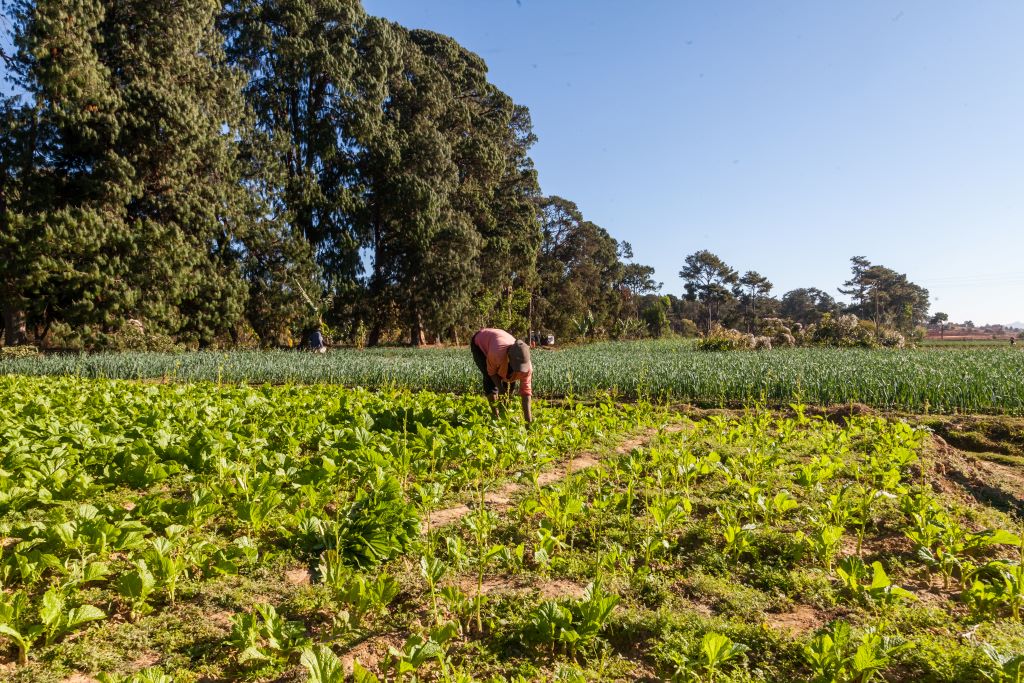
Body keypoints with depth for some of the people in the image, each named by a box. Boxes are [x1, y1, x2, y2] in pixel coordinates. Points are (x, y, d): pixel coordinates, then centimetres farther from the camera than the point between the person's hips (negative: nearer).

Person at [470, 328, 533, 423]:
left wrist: (528, 420, -33)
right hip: (480, 344, -4)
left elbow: (526, 391, -29)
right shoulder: (497, 354, -46)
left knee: (508, 379, -6)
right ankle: (495, 414, -13)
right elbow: (492, 372, -24)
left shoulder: (526, 365, -33)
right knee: (490, 378, -20)